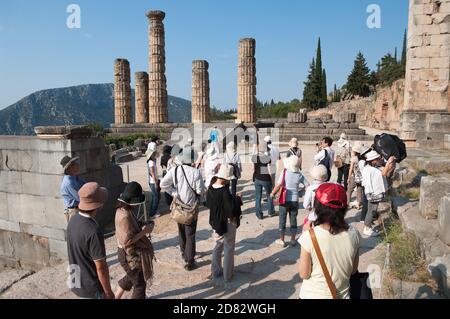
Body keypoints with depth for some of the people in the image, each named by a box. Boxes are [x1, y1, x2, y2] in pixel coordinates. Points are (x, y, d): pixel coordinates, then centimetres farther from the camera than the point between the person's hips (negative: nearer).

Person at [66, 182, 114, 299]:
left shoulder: (74, 220, -5)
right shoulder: (93, 231, -31)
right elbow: (100, 267, -24)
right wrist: (108, 291, -12)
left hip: (76, 283, 8)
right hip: (91, 288, -8)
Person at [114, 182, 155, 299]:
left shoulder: (123, 209, -2)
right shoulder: (125, 216, -32)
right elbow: (127, 241, -29)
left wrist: (142, 224, -3)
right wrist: (144, 231, -23)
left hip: (131, 253, 9)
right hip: (131, 256, -9)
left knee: (131, 277, 31)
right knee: (140, 284, 11)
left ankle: (116, 296, 47)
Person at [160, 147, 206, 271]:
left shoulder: (174, 171, -11)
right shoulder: (196, 172, -21)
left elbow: (163, 184, -14)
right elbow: (201, 191, -17)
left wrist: (175, 193, -5)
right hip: (191, 206, -4)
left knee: (182, 231, 24)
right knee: (190, 234, 8)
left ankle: (184, 253, 42)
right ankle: (190, 262, 14)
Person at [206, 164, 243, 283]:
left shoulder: (210, 189, -5)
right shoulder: (225, 192, -28)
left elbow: (209, 204, 8)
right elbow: (232, 209, -28)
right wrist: (238, 199, -14)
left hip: (216, 222, 7)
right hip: (228, 223, -7)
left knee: (217, 247, 21)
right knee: (229, 249, 10)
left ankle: (215, 272, 33)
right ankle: (227, 275, 22)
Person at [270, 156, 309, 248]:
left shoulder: (284, 172, -13)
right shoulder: (300, 175, -5)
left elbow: (279, 185, -15)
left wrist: (273, 193, -2)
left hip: (284, 200, -2)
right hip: (295, 201, 2)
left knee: (282, 220, 10)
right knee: (293, 220, 14)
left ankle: (282, 240, 19)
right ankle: (293, 240, 23)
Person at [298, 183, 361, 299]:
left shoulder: (309, 236, -25)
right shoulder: (353, 234, -14)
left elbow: (304, 274, -13)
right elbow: (353, 270, -2)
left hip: (313, 295, -3)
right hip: (342, 295, 3)